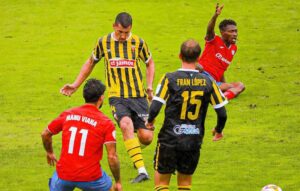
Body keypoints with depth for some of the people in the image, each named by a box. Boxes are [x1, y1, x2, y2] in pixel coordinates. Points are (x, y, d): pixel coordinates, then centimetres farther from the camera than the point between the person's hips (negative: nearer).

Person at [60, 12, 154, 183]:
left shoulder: (138, 42, 0)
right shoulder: (103, 42, 1)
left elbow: (150, 63, 18)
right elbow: (90, 63, 19)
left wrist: (149, 86, 5)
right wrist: (75, 85, 17)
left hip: (138, 96, 1)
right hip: (117, 97, -1)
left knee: (146, 138, -7)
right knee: (126, 124, -30)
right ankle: (142, 171, -33)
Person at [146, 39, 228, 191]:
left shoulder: (170, 78, -10)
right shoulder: (208, 82, -3)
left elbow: (155, 108, -16)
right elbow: (222, 113, 0)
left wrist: (150, 121, 6)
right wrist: (218, 131, 20)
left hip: (169, 140, -2)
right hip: (194, 142, 3)